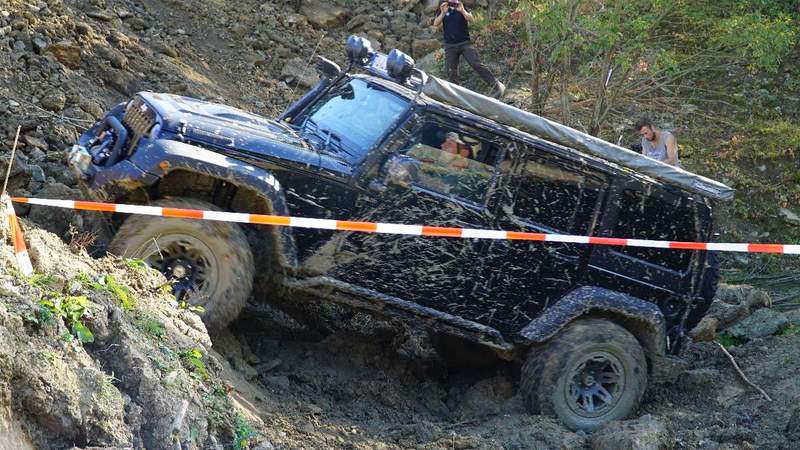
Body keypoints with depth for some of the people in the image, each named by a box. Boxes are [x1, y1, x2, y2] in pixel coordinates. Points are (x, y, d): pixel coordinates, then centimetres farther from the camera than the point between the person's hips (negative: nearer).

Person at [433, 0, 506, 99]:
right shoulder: (442, 8, 9)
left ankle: (497, 86, -12)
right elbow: (436, 24, -4)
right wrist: (443, 13, -20)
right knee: (451, 72, -1)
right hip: (450, 46, 2)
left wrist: (462, 11, -25)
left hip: (465, 43, -2)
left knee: (477, 65, -13)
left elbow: (471, 19, -8)